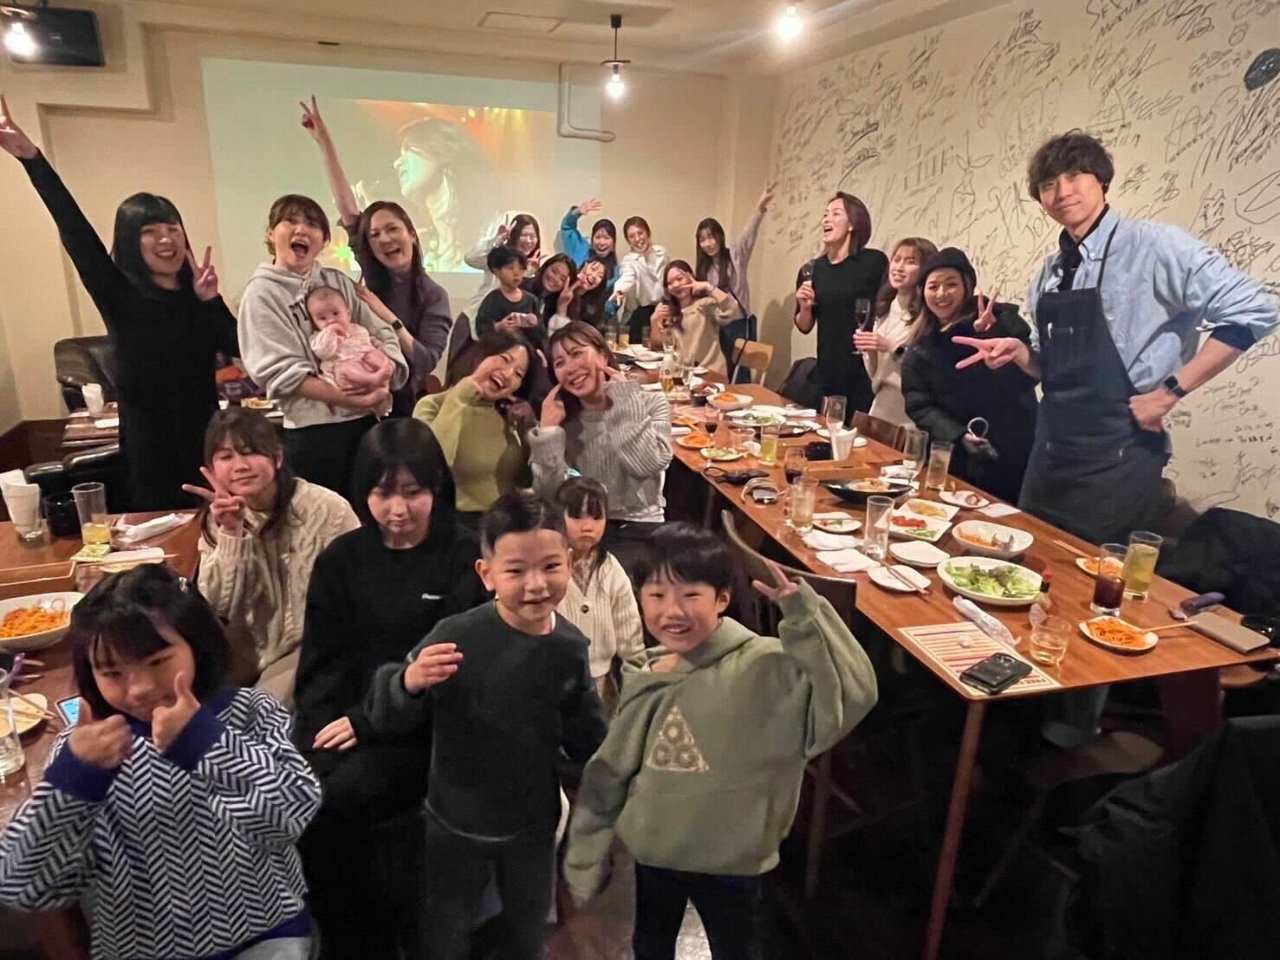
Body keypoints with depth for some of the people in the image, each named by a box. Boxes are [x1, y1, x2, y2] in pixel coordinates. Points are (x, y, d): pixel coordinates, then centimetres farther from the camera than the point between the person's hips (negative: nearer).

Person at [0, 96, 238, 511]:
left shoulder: (195, 294, 5)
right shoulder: (120, 296, -5)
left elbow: (240, 348, -3)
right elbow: (75, 230, -15)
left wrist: (210, 300, -13)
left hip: (204, 433, 4)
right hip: (148, 442, -3)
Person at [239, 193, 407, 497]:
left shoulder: (338, 281, 11)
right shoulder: (262, 293, -3)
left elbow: (382, 334, 5)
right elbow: (281, 371, -12)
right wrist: (348, 399, -20)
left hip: (367, 421, 5)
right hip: (312, 430, -4)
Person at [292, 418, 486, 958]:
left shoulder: (463, 560, -6)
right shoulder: (340, 559, 9)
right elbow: (322, 659, 8)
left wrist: (369, 722, -15)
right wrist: (325, 722, -10)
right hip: (342, 719, 4)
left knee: (340, 799, -25)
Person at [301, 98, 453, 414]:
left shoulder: (434, 296, -9)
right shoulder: (371, 278, -1)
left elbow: (427, 362, -18)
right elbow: (346, 207, -4)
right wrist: (323, 140, -5)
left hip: (404, 406, -2)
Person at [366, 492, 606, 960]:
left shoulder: (570, 646, -13)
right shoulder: (457, 636, -26)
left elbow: (585, 734, 1)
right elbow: (391, 719, -22)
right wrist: (409, 683, -41)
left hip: (534, 821, 3)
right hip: (457, 822, -3)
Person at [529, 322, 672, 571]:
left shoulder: (651, 404, 0)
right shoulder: (562, 419, 5)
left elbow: (649, 465, -21)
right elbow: (549, 495, -6)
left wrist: (624, 399, -14)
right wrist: (548, 430, -14)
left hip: (637, 527, -2)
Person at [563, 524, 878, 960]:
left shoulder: (765, 668, -24)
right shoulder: (646, 683, -9)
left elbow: (851, 695, -39)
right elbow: (610, 772, 1)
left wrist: (802, 611, -45)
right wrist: (585, 855, 5)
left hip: (731, 861, -3)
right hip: (654, 854, 4)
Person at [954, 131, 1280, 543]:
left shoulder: (1152, 245, -11)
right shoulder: (1050, 271, 8)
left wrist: (1170, 391, -15)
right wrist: (1016, 351, -4)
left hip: (1116, 458, -6)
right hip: (1050, 450, 6)